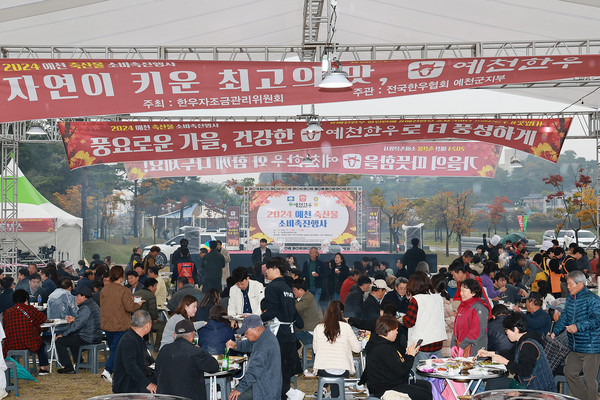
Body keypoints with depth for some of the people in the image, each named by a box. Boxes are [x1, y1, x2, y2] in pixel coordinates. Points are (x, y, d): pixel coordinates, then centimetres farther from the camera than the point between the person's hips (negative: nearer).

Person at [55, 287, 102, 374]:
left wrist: (63, 334, -14)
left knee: (59, 341, -4)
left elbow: (77, 325, -23)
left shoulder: (85, 308, -19)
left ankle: (68, 368, -4)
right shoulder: (94, 304, 13)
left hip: (87, 339, -10)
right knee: (71, 337, 34)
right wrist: (74, 319, 19)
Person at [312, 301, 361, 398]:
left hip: (322, 371, 1)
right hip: (342, 371, -1)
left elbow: (315, 350, 10)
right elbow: (357, 349, 1)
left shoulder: (318, 328, -1)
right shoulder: (345, 327, -6)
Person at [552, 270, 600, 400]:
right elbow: (565, 317, 18)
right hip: (575, 346, 9)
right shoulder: (570, 298, 12)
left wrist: (578, 327, -27)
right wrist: (554, 332, 7)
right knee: (569, 373, 13)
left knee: (589, 379, -3)